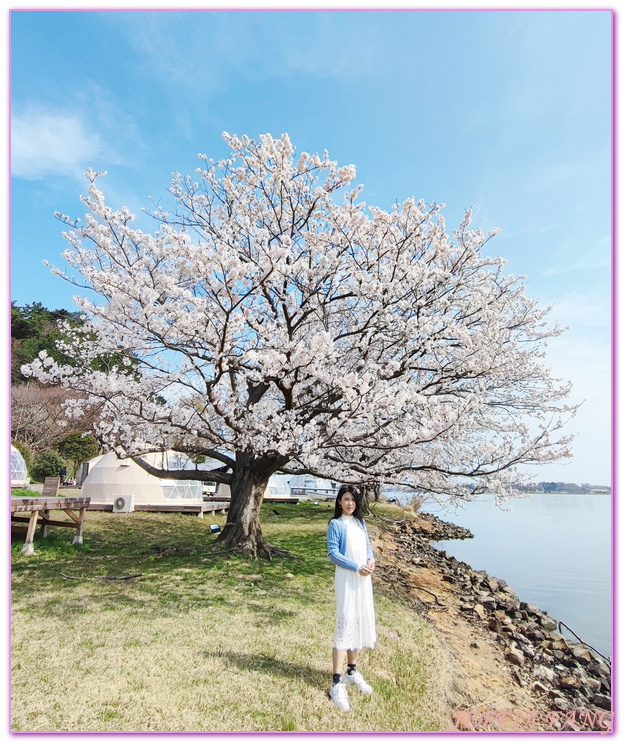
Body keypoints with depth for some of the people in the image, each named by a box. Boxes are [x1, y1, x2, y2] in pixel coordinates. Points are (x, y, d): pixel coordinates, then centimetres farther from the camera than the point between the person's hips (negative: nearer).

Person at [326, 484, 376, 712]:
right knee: (345, 624, -9)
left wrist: (371, 560, -8)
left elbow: (368, 546, 13)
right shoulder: (335, 524, -8)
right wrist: (356, 567, -18)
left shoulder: (360, 522, 11)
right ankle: (337, 684, -4)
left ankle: (352, 672, 27)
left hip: (364, 578, 6)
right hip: (346, 579, -6)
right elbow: (333, 553, -13)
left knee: (360, 623, 12)